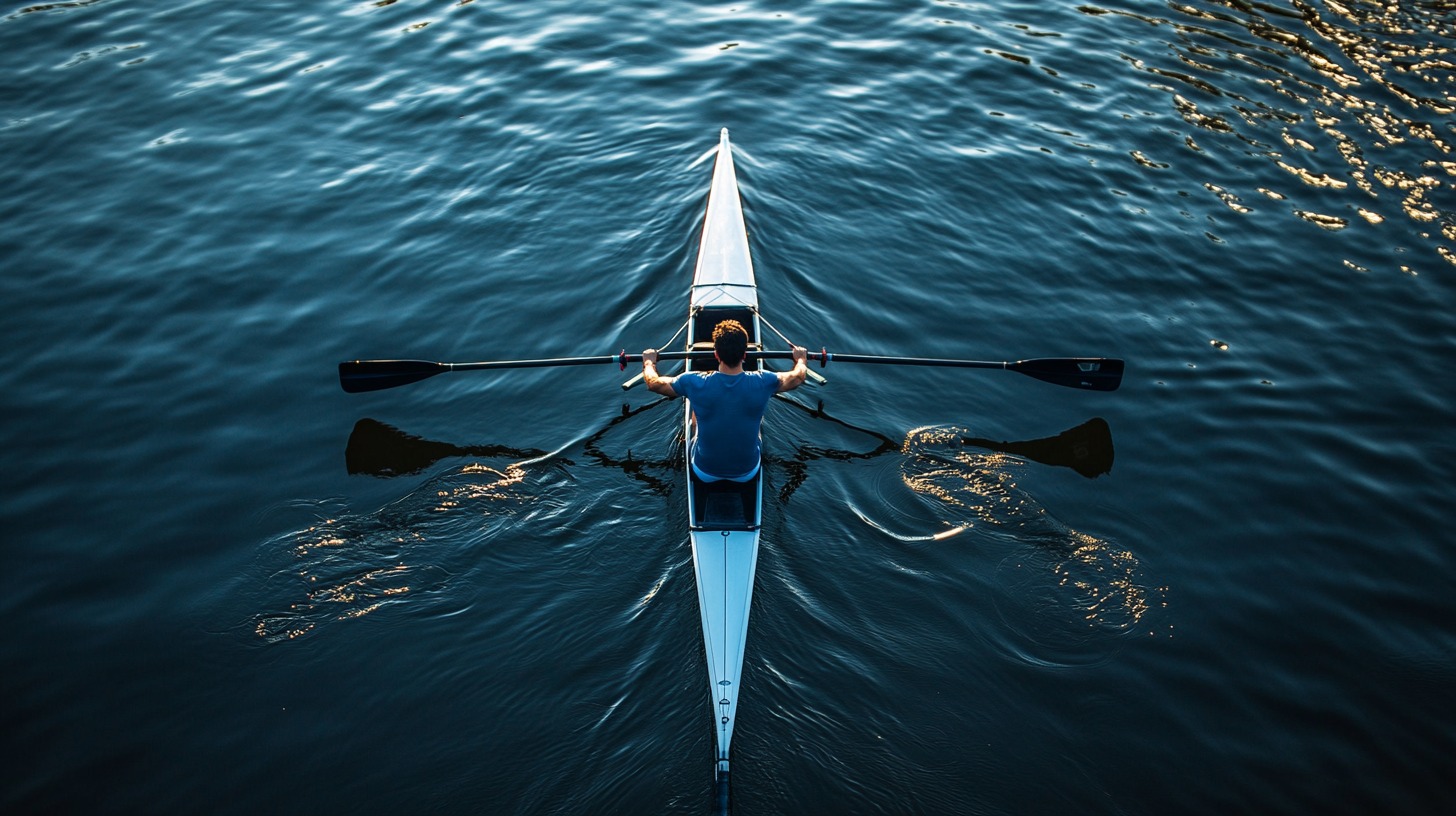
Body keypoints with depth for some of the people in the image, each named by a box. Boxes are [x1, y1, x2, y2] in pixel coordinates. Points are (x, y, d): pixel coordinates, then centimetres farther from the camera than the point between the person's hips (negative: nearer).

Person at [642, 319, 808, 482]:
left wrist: (649, 361, 15)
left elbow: (653, 382, -6)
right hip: (747, 473, 1)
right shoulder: (762, 382, -22)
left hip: (705, 473, 0)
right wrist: (801, 359, 21)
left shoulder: (695, 383, -24)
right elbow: (799, 377, -1)